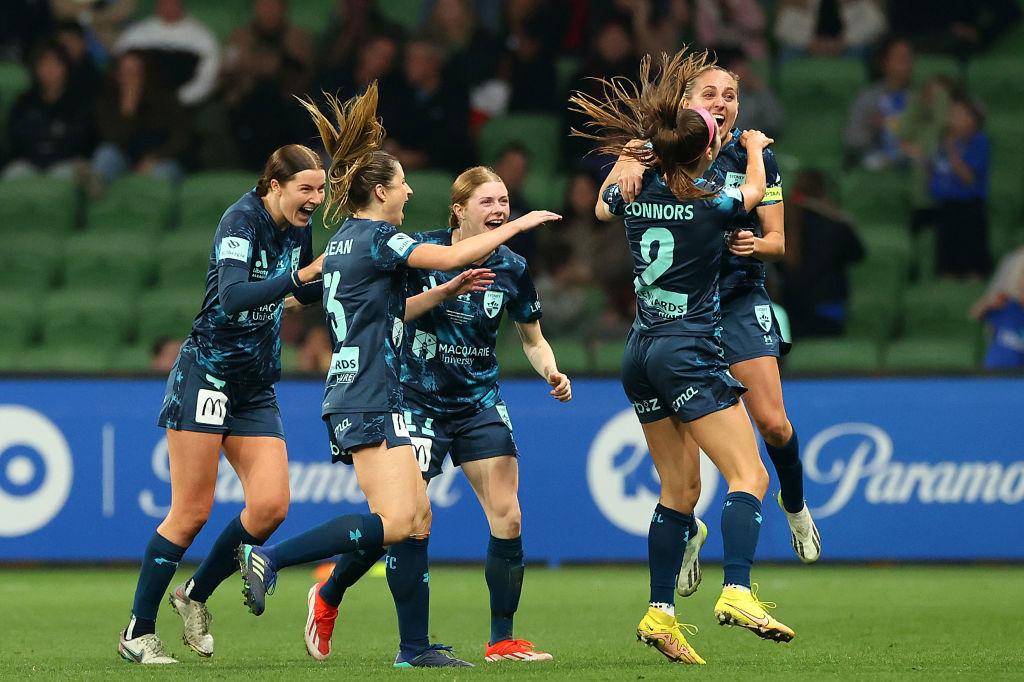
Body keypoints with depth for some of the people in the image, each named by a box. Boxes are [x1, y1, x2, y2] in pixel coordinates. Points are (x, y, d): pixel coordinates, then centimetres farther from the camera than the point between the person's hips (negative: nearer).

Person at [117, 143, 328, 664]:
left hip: (255, 388, 7)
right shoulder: (242, 220, -16)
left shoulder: (298, 228, 7)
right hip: (206, 376, -7)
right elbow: (234, 297, -32)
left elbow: (305, 293, 26)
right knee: (191, 513, -7)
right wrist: (299, 274, -36)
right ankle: (137, 633, 4)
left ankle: (196, 595, 16)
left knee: (270, 506, -6)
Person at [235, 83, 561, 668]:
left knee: (418, 516, 9)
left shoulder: (345, 241, 18)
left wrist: (446, 292, 28)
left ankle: (415, 648, 8)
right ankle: (269, 559, -17)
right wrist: (517, 224, -3)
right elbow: (454, 255, -15)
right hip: (370, 404, -10)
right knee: (395, 523, -18)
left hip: (356, 398, 10)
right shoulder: (375, 238, -10)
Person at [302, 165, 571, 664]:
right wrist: (443, 292, -26)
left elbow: (533, 341, 10)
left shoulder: (512, 269, 0)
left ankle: (502, 641, 0)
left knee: (507, 517, -8)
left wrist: (552, 372, -10)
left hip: (480, 405, 4)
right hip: (420, 402, -4)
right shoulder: (421, 252, -11)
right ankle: (326, 599, 21)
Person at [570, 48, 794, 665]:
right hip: (689, 353, -7)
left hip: (642, 355, 7)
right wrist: (754, 146, 32)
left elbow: (603, 206, 28)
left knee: (680, 487, 14)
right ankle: (737, 592, -28)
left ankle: (661, 612, 10)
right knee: (749, 476, -9)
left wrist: (631, 148, 39)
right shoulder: (710, 207, -13)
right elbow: (755, 189, 12)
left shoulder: (634, 196, 2)